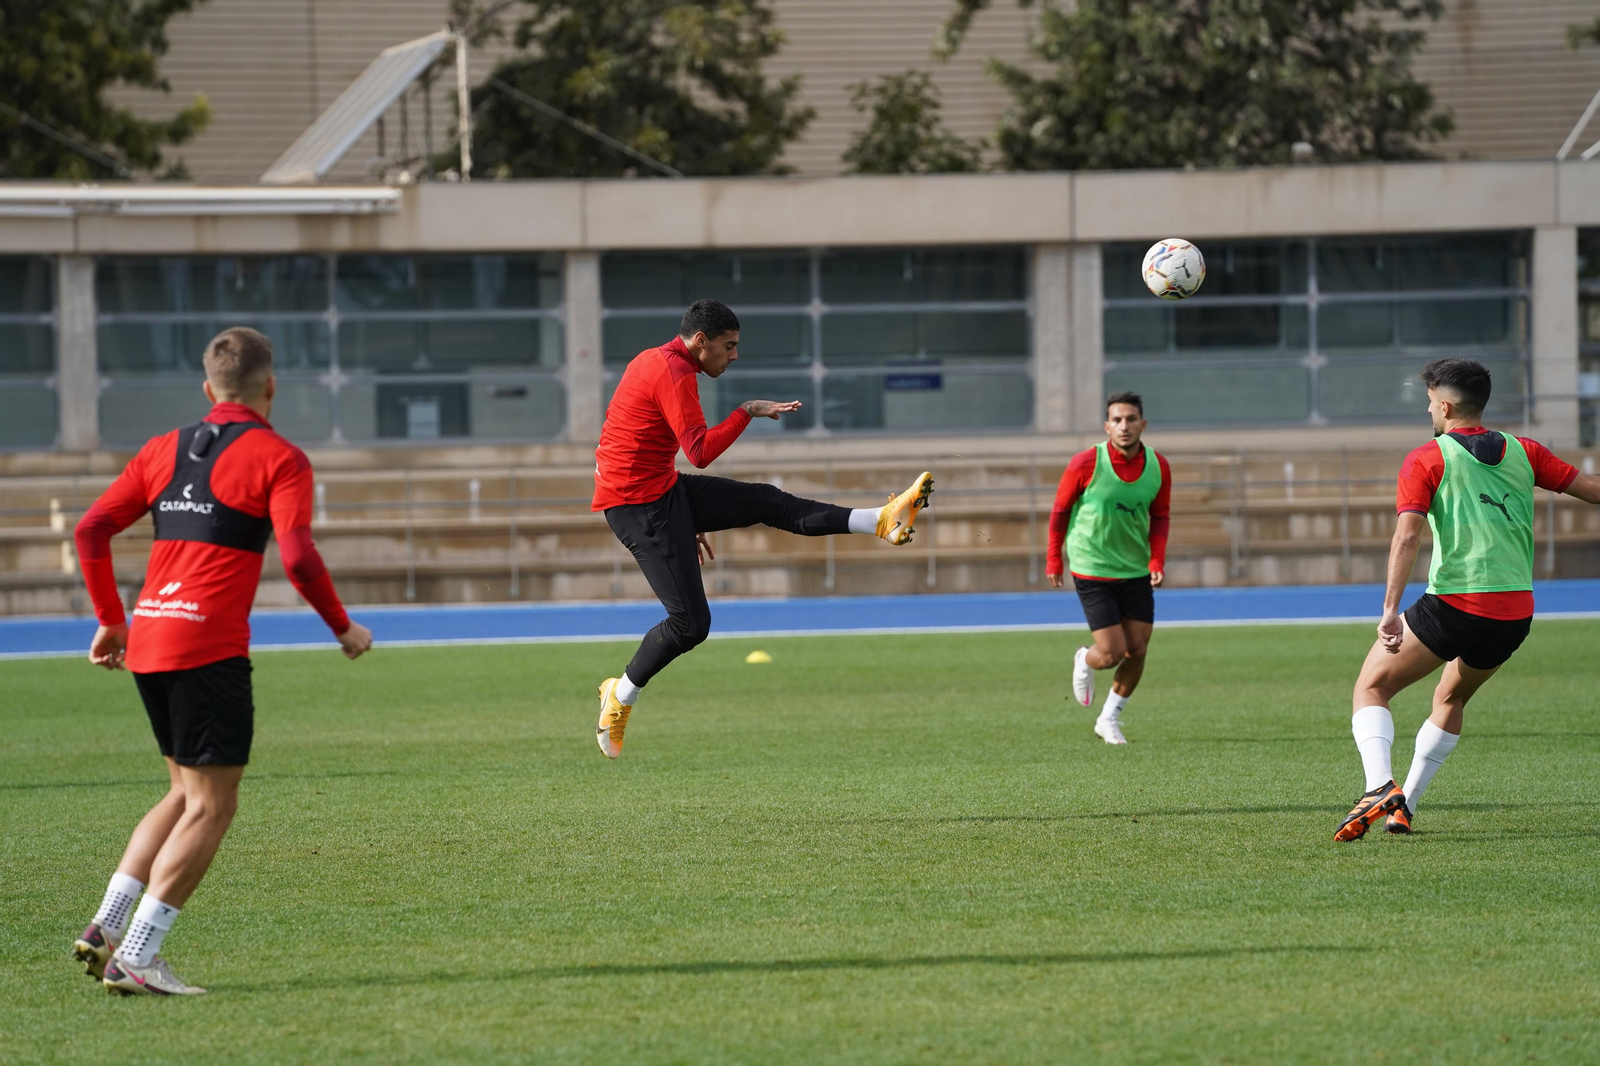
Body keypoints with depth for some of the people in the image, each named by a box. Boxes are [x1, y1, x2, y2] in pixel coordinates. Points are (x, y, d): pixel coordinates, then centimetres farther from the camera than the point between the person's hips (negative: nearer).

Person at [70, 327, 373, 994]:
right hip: (210, 647, -7)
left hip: (146, 638, 7)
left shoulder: (165, 450, 16)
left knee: (187, 792, 20)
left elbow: (91, 530, 14)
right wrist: (344, 628, 2)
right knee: (211, 807, -1)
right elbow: (298, 559, -13)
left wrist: (112, 620, 24)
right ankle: (135, 958, -8)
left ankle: (106, 927, 10)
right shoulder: (278, 458, -2)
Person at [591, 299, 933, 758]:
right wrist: (748, 412, -14)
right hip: (639, 503, -10)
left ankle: (881, 520, 2)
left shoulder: (655, 361, 17)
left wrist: (689, 520, 29)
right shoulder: (674, 372, -17)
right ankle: (620, 696, 8)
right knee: (690, 623, -8)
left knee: (768, 503, 4)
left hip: (663, 488, 10)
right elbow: (701, 453, -25)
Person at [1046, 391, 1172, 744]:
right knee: (1111, 654, -9)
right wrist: (1054, 558, 2)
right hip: (1091, 570, -4)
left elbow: (1160, 516, 7)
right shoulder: (1086, 464, -16)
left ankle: (1109, 719, 24)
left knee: (1137, 651, 3)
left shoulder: (1158, 467, -6)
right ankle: (1084, 662, 29)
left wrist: (1157, 559, -6)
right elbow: (1061, 509, -3)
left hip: (1136, 571, 4)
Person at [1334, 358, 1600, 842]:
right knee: (1452, 697, 29)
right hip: (1516, 611, 5)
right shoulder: (1523, 453, 11)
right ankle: (1405, 806, 26)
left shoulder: (1425, 461, -1)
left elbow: (1407, 535, -14)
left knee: (1372, 687, 5)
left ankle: (1380, 786, -20)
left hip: (1456, 604, -5)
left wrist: (1391, 610, -21)